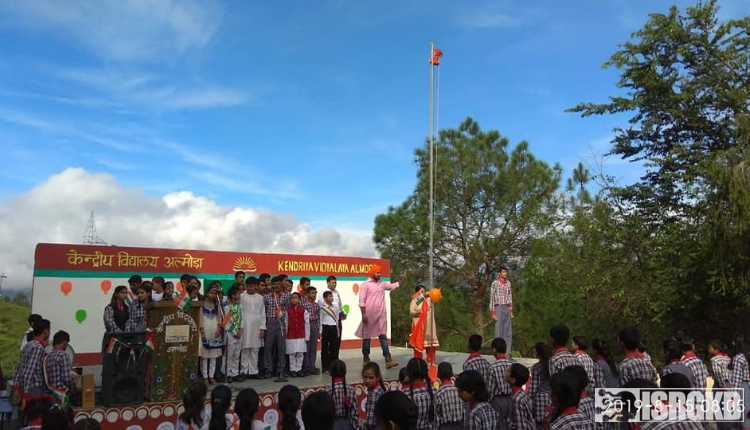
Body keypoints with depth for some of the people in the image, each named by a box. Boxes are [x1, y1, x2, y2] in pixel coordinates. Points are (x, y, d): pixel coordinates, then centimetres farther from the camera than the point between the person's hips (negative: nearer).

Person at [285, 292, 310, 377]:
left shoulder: (303, 311, 0)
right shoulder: (288, 311, 2)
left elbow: (307, 324, 1)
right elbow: (286, 323, 6)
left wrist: (307, 336, -2)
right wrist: (285, 334, 5)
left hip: (301, 335, 0)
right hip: (291, 335, 0)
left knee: (300, 353, 2)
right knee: (292, 354, 3)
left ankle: (299, 369, 12)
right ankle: (292, 370, 12)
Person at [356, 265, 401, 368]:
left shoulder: (382, 284, 11)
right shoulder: (365, 285, -5)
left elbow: (393, 286, 22)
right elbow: (362, 301, -9)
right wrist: (363, 314, -15)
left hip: (381, 315, 4)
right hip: (369, 315, -4)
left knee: (383, 336, -3)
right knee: (367, 337, 7)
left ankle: (388, 360, -10)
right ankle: (366, 360, 18)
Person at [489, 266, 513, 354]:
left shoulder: (508, 283, 10)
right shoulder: (494, 283, -7)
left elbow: (510, 297, 15)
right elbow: (492, 298, -7)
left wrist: (511, 311, 12)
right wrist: (493, 313, -12)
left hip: (507, 309, 5)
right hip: (498, 308, -5)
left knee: (508, 332, 5)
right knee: (499, 331, -3)